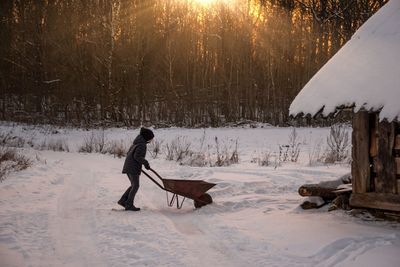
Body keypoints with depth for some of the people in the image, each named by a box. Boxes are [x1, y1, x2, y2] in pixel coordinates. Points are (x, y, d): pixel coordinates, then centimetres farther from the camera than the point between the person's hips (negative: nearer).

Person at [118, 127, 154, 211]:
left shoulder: (136, 143, 17)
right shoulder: (142, 144, -13)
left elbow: (128, 153, 21)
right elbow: (137, 156, -21)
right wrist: (145, 163, -12)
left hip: (128, 166, 9)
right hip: (133, 167, -9)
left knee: (134, 185, 14)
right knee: (135, 186, -4)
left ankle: (123, 200, 11)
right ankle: (129, 205, -3)